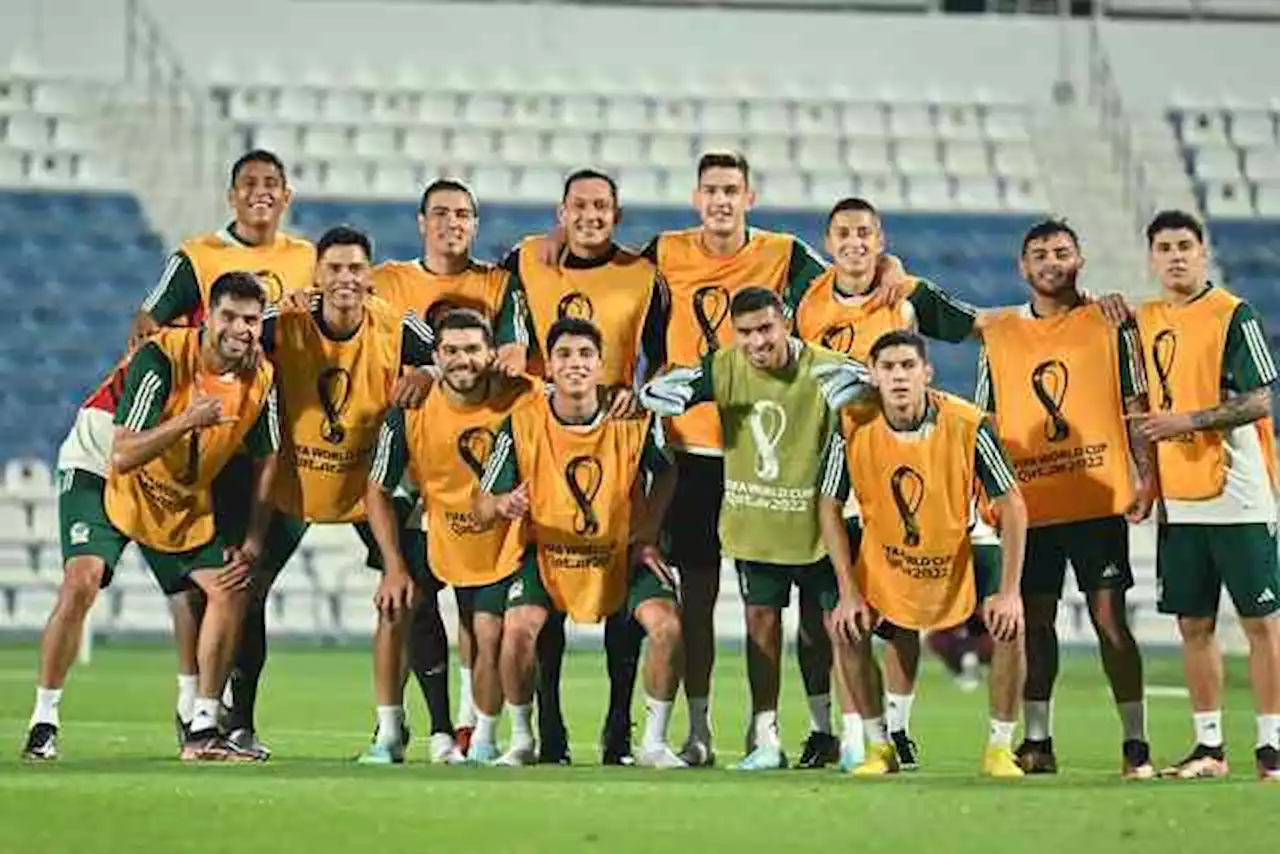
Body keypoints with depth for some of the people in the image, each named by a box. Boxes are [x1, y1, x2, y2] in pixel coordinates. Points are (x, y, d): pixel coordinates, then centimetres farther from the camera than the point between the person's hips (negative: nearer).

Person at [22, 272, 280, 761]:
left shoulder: (261, 378, -11)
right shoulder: (161, 359, -28)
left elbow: (264, 463, 4)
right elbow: (122, 456, -33)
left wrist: (253, 542, -3)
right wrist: (188, 420, -46)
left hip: (184, 498, 6)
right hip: (99, 475, -6)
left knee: (230, 589, -6)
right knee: (82, 581, -25)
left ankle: (202, 730, 4)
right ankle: (43, 724, -14)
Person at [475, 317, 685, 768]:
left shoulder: (636, 419, -15)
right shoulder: (522, 424, -17)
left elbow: (666, 474, 7)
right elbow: (482, 506, -12)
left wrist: (647, 537, -2)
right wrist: (504, 505, -35)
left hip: (623, 554, 1)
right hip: (547, 554, -1)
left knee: (667, 626, -20)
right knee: (518, 627, -25)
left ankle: (654, 743, -1)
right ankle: (520, 740, -1)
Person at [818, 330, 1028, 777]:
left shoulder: (967, 425, -24)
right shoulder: (853, 428, -20)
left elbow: (1012, 507, -19)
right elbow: (830, 509, -8)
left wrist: (1009, 590, -25)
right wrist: (849, 591, -14)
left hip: (958, 551, -1)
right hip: (882, 553, 1)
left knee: (1009, 623, -20)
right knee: (850, 628, -15)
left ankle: (1000, 749, -5)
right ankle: (879, 747, 5)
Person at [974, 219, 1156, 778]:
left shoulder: (1110, 326, 4)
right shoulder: (999, 337, 10)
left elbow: (1135, 407, 4)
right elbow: (988, 422, 14)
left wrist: (1147, 477, -6)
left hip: (1099, 499, -3)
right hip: (1029, 502, 3)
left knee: (1109, 616, -5)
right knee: (1035, 622, 6)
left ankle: (1135, 744, -2)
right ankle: (1037, 742, 13)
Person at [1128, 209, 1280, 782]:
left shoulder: (1233, 316, -7)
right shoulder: (1144, 321, 12)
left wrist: (1187, 421, -17)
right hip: (1178, 501, 6)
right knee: (1193, 624, 7)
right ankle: (1209, 746, 14)